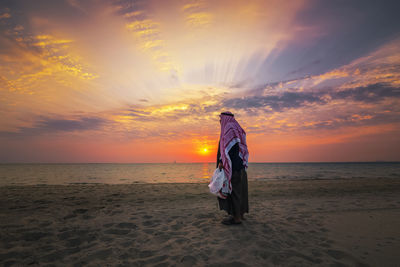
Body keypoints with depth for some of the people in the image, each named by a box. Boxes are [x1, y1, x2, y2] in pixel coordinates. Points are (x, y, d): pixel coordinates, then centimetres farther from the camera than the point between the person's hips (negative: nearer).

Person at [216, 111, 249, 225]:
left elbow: (227, 147, -21)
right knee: (239, 189, 13)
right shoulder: (237, 129, 19)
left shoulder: (229, 129, -11)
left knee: (232, 189, -6)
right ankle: (241, 214, 22)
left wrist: (221, 161, -21)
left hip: (232, 165, -10)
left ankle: (236, 218, 0)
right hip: (239, 164, 10)